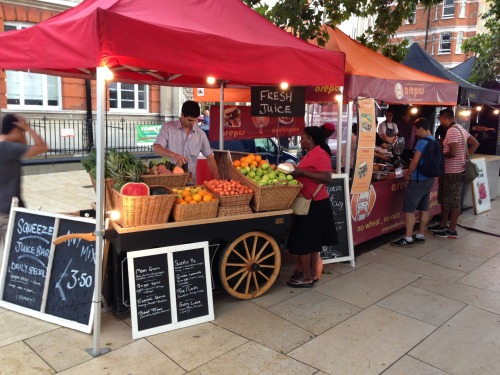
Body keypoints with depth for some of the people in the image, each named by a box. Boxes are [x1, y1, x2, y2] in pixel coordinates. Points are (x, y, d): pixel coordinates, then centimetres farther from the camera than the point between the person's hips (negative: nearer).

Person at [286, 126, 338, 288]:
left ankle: (307, 277, 7)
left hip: (314, 205, -10)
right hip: (308, 203, 10)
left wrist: (302, 172, -24)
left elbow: (326, 177, -26)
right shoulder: (310, 154, 14)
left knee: (302, 241, -4)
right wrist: (296, 171, 11)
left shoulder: (320, 154, -17)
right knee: (311, 241, 15)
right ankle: (312, 273, 25)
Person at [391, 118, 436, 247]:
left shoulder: (422, 141, -16)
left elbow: (415, 161, -19)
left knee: (409, 209, -5)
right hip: (429, 179, 9)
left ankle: (408, 239, -4)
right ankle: (420, 236, 21)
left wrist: (408, 174, -5)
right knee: (424, 208, 13)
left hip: (418, 180, -9)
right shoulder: (434, 142, 11)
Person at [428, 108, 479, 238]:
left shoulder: (452, 131, -19)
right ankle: (443, 225, 28)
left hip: (453, 172, -10)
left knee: (453, 201, -1)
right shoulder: (460, 128, 12)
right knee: (444, 198, 18)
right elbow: (475, 144, 16)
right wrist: (465, 156, 11)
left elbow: (453, 153, -27)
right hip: (449, 170, 10)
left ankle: (452, 230, 9)